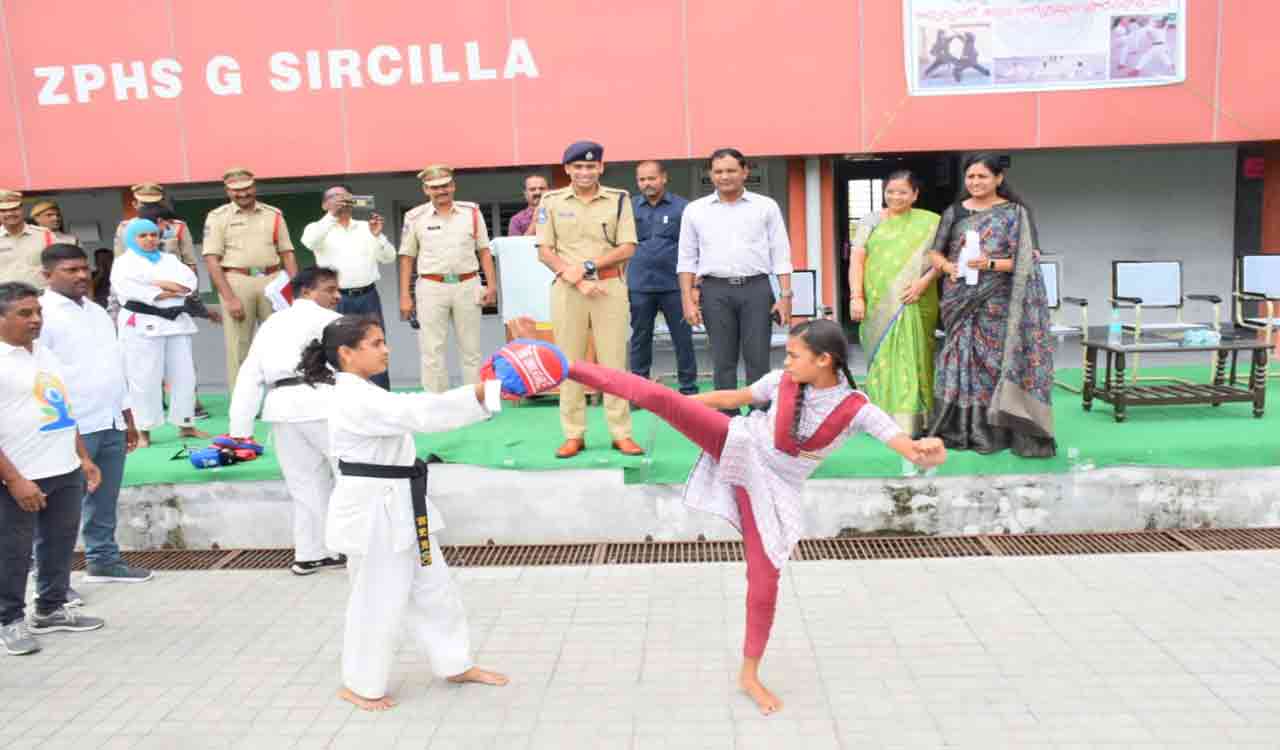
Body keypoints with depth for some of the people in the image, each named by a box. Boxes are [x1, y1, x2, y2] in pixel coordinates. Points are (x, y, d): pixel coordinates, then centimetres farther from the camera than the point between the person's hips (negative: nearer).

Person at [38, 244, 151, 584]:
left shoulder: (97, 312, 15)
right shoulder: (42, 314, -9)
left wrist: (127, 417, 19)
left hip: (110, 423, 8)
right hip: (72, 428, -8)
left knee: (104, 501, 16)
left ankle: (103, 560, 28)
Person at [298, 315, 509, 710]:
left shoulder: (364, 394, 12)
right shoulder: (355, 400, -22)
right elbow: (419, 412, -32)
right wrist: (481, 392, -36)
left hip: (399, 507, 10)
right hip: (374, 512, -10)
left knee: (433, 588, 17)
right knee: (378, 601, 4)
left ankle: (457, 665, 31)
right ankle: (359, 685, 23)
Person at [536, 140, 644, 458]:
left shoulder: (619, 200, 5)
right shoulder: (552, 201, 6)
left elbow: (627, 248, -1)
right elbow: (545, 252, 2)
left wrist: (587, 266, -11)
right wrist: (577, 280, -10)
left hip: (610, 286, 0)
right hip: (566, 288, 1)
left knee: (614, 361, 1)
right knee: (569, 362, 4)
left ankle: (621, 434, 7)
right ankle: (573, 435, 11)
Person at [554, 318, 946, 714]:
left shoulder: (856, 409, -16)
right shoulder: (782, 380, -7)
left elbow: (906, 444, -25)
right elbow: (734, 397, 10)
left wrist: (926, 452, -49)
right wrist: (684, 402, 16)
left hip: (772, 487, -1)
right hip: (736, 445, 1)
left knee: (765, 580, 0)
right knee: (657, 396, -19)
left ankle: (749, 674, 20)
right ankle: (568, 368, -13)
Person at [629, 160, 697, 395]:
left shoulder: (682, 207, 1)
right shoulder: (629, 208, 7)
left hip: (674, 285, -1)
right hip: (639, 286, 2)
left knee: (683, 338, 4)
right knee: (640, 338, 9)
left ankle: (689, 388, 15)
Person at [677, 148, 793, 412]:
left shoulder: (766, 207, 6)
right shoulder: (695, 210, 9)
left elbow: (780, 255, 5)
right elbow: (687, 259, 9)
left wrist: (785, 296, -3)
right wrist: (687, 300, 1)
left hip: (756, 288, -1)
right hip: (715, 291, 1)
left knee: (758, 360, -1)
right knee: (723, 362, 4)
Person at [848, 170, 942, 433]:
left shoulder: (930, 222, 8)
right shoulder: (871, 222, 9)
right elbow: (856, 260, 3)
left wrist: (924, 281, -13)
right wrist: (856, 297, -7)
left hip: (915, 306, -1)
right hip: (878, 305, 1)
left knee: (912, 358, -2)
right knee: (882, 357, 2)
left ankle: (911, 422, 1)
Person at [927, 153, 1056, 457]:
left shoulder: (1015, 213, 3)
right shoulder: (954, 212, 12)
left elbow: (1028, 260, -4)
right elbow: (935, 253, 15)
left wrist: (991, 264, -20)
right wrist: (947, 267, -8)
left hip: (998, 306, -3)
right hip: (961, 304, 3)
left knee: (996, 363, -4)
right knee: (961, 361, 2)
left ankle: (995, 430, 2)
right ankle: (959, 430, 8)